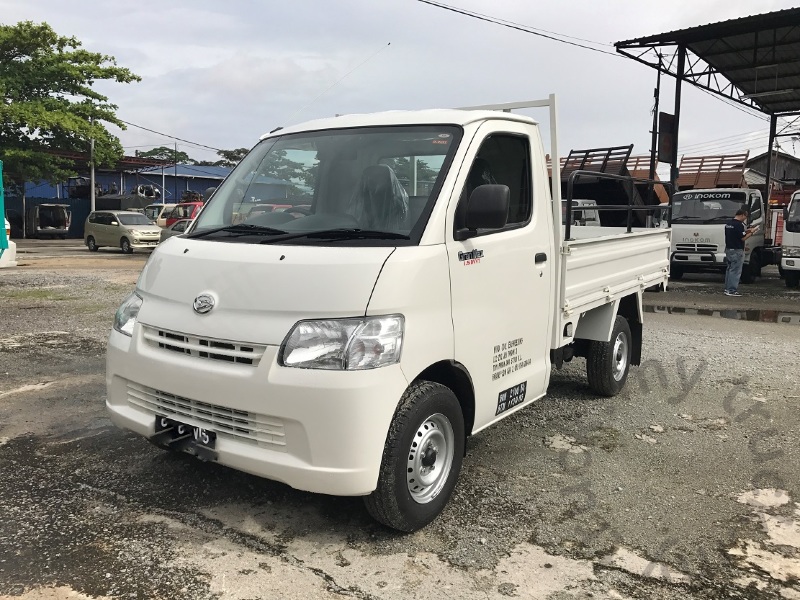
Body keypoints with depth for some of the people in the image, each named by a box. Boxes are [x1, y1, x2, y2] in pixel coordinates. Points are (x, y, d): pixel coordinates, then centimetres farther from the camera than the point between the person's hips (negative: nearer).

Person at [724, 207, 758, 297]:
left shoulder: (728, 223, 11)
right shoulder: (739, 225, -17)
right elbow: (743, 238, -17)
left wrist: (745, 231, 16)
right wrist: (751, 232, -3)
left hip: (728, 249, 9)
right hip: (737, 251, -9)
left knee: (729, 269, 15)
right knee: (735, 271, -6)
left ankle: (727, 288, 19)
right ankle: (732, 291, -6)